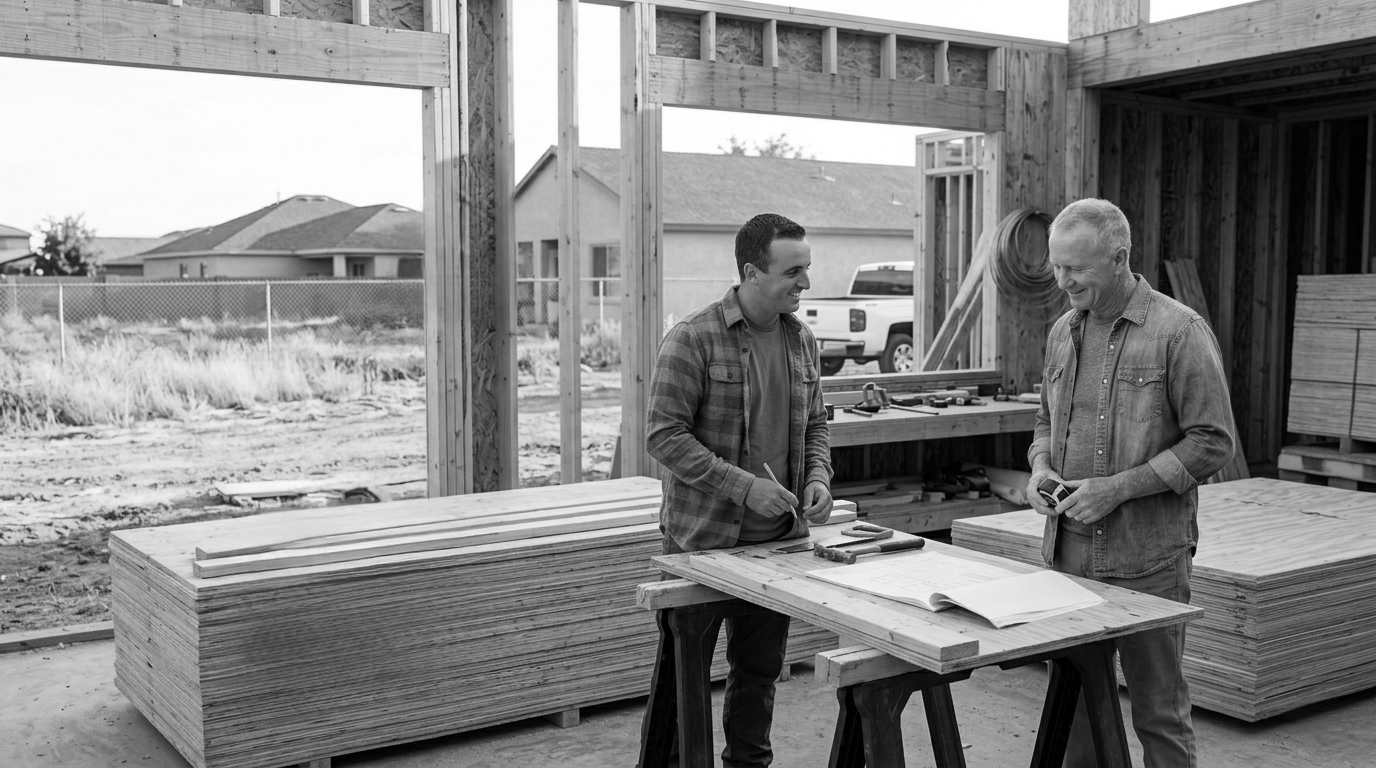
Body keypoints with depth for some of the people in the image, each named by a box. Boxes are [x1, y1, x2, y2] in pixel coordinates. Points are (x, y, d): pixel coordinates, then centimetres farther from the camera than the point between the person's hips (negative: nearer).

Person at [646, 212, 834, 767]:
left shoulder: (801, 340, 7)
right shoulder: (693, 340, -13)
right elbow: (665, 436, -17)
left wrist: (817, 477, -3)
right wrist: (744, 487, -22)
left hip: (779, 536, 6)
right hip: (701, 536, -5)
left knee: (760, 670, 16)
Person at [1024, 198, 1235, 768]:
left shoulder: (1179, 331, -8)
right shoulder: (1063, 332, 10)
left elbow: (1212, 443, -10)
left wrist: (1121, 487, -17)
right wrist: (1041, 467, 1)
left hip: (1148, 558, -5)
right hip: (1068, 550, 5)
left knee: (1159, 709, 5)